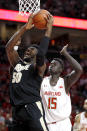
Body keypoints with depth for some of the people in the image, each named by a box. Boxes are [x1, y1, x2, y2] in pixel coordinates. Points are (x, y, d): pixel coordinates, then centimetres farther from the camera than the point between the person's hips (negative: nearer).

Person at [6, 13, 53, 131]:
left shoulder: (37, 66, 4)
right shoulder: (17, 63, 20)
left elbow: (41, 53, -17)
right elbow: (9, 47, 7)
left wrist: (49, 29, -13)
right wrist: (25, 28, 3)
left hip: (33, 108, -6)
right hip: (17, 110, 6)